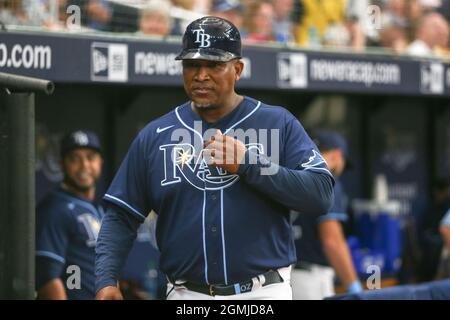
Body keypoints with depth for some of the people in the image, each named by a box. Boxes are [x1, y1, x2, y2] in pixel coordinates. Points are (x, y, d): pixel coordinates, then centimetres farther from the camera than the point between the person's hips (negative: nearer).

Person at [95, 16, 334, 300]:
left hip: (265, 296, -2)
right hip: (185, 297, 2)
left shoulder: (279, 124, 2)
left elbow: (322, 195, -8)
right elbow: (121, 216, 10)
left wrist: (248, 163, -15)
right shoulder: (154, 136, 9)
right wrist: (107, 279, -6)